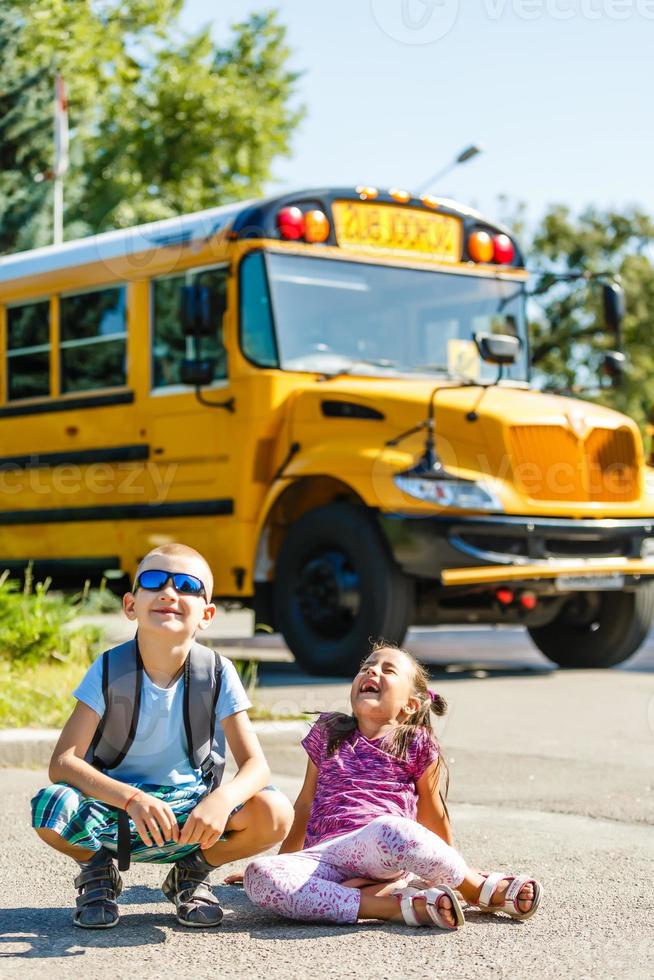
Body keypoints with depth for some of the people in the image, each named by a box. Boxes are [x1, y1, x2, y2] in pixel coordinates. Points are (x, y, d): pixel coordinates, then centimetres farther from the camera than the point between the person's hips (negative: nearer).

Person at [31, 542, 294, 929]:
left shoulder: (218, 673, -9)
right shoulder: (110, 669, -11)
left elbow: (255, 764, -14)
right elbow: (63, 762, -20)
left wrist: (222, 798, -38)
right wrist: (132, 798, -37)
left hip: (191, 814, 1)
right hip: (116, 808, -1)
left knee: (274, 812, -27)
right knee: (51, 807, -33)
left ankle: (193, 871, 4)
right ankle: (98, 869, 3)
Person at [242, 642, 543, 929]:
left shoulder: (417, 745, 14)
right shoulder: (327, 734, 24)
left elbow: (431, 811, 25)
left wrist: (449, 863, 32)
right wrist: (284, 859, 37)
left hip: (385, 857, -3)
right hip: (323, 855, 3)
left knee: (389, 829, -41)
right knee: (259, 876, -31)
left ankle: (481, 888, -14)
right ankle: (399, 906, -29)